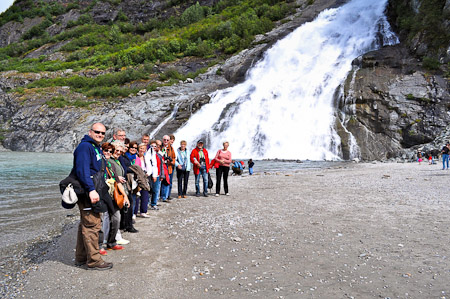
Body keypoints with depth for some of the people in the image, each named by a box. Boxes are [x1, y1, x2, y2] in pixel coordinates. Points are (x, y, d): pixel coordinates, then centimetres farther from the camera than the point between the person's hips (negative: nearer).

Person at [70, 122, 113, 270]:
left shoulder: (97, 148, 18)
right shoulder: (85, 146, -13)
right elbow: (82, 170, -25)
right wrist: (91, 189, -32)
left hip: (92, 191, 11)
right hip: (87, 192, -11)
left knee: (86, 224, 17)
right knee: (92, 224, -7)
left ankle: (81, 257, 28)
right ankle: (94, 260, 0)